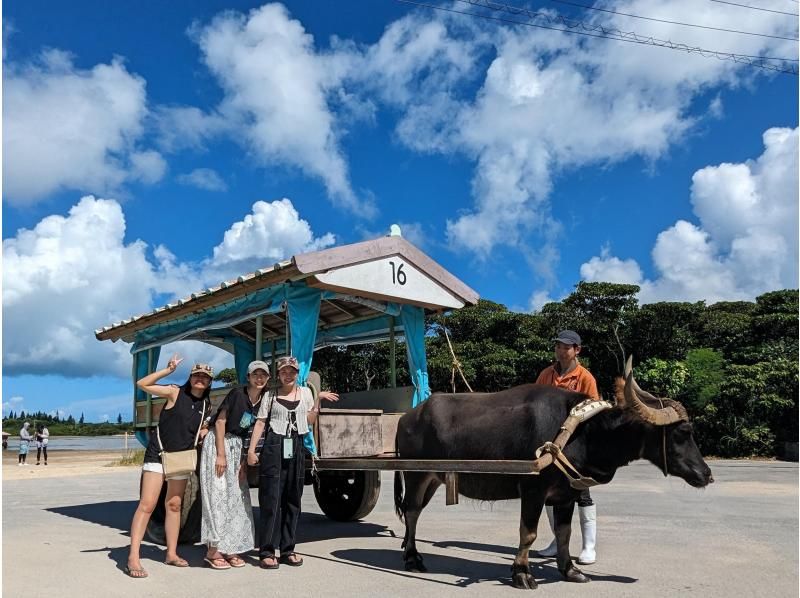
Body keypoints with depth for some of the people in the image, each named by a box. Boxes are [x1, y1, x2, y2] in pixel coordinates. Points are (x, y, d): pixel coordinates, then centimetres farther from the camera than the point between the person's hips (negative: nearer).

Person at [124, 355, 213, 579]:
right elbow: (142, 384, -17)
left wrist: (205, 432, -2)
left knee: (174, 505, 12)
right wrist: (168, 370, -23)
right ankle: (133, 558, -9)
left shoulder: (205, 405, 6)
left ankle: (171, 554, 20)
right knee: (147, 505, -11)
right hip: (158, 454, -6)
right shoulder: (175, 392, -9)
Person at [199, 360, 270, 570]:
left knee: (237, 496, 7)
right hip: (218, 443, -6)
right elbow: (220, 421, -13)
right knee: (218, 495, -6)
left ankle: (229, 548, 15)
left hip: (238, 447, 6)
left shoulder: (263, 401, 3)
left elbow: (253, 431, 8)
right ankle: (213, 551, 0)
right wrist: (221, 454, -17)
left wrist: (245, 459, 1)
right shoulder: (237, 394, -13)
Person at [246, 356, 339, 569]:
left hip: (296, 448, 3)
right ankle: (266, 551, 2)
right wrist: (251, 449, -7)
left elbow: (310, 420, 12)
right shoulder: (271, 395, 5)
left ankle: (287, 549, 16)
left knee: (292, 499, 7)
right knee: (271, 499, -4)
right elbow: (260, 422, 1)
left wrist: (318, 400, 4)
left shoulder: (305, 392, 13)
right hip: (274, 448, -3)